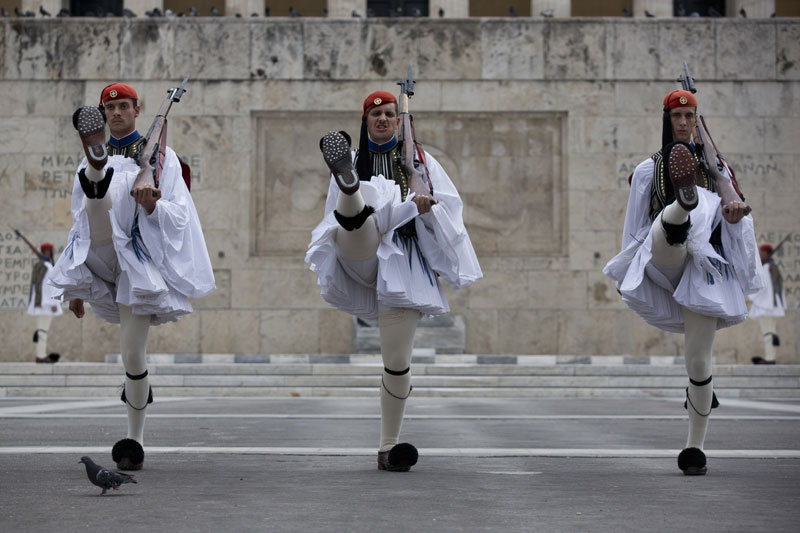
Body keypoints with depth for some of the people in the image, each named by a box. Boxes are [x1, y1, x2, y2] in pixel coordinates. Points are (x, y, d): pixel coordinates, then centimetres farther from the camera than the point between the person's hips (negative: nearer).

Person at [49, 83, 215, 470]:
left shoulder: (159, 155, 9)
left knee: (132, 354, -5)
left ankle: (134, 440, 8)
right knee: (99, 199, -26)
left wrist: (152, 205, -23)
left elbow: (177, 216, 0)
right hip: (100, 260, 3)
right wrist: (75, 286, 22)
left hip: (139, 259, -3)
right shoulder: (88, 164, 20)